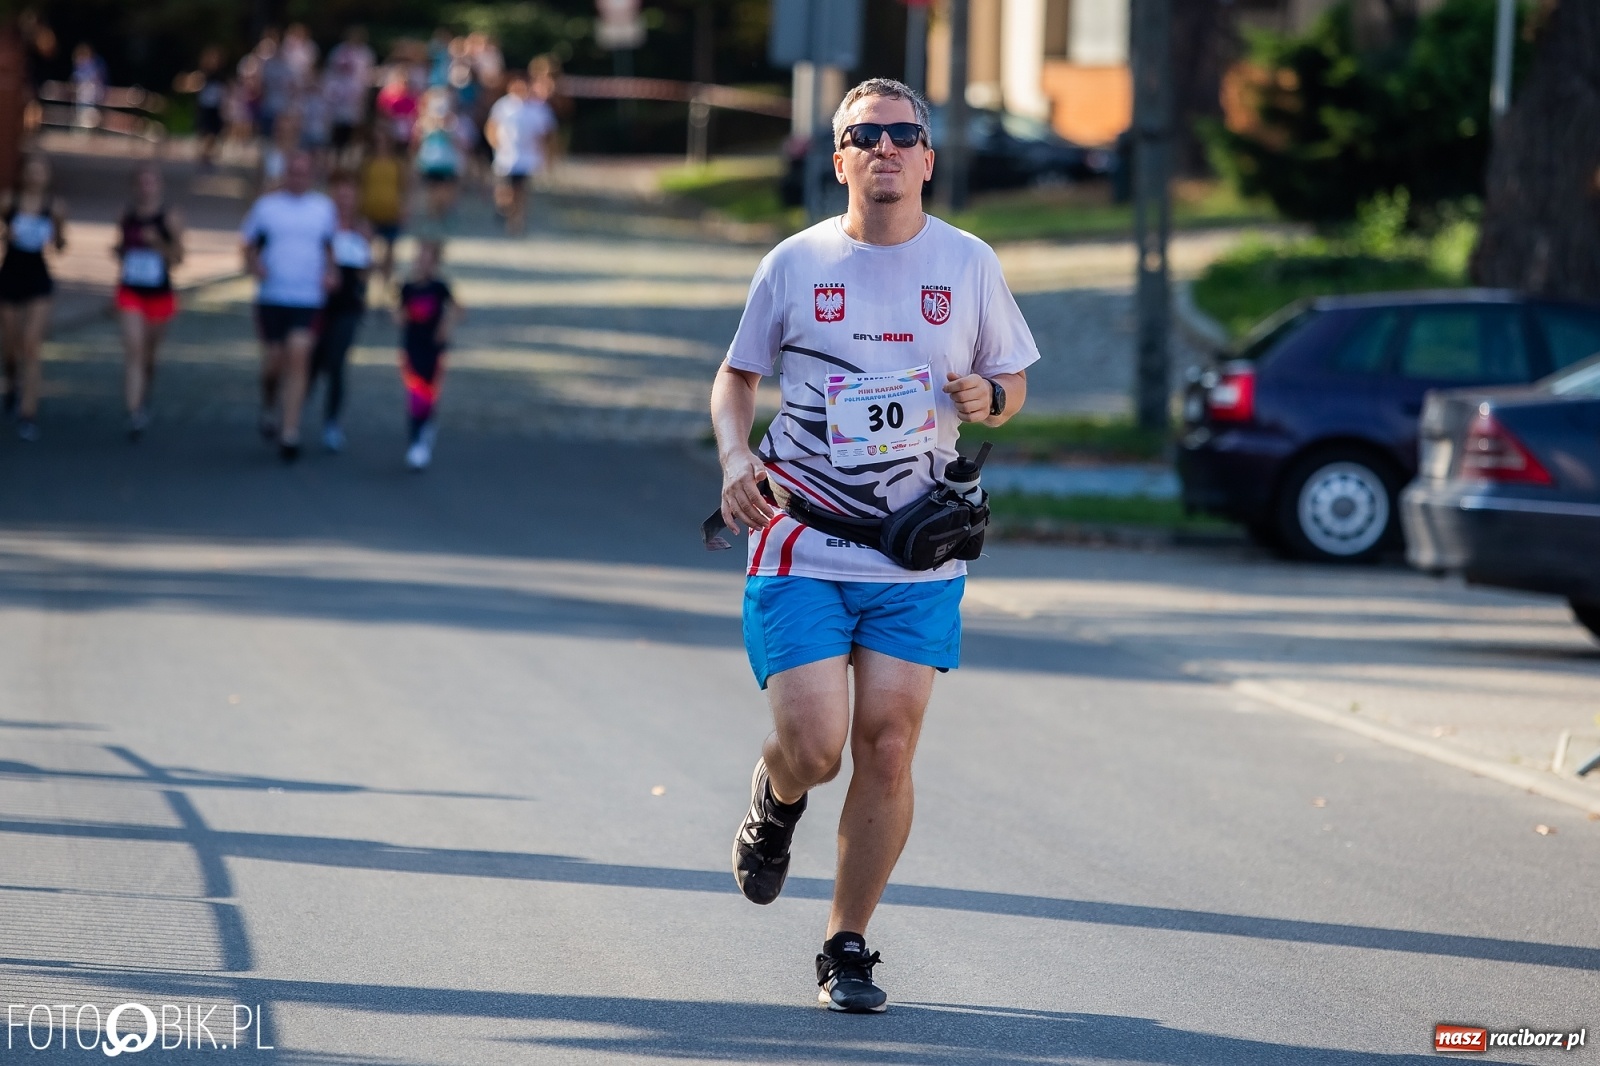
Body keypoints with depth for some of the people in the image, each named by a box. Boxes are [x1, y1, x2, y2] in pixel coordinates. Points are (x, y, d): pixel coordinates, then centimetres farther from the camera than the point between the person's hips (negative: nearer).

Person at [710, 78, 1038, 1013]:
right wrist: (736, 456, -6)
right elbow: (738, 377, 13)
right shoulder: (795, 263, 2)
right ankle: (775, 800, 27)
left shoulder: (968, 265, 4)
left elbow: (1013, 382, 16)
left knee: (887, 751, -3)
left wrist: (986, 396, -8)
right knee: (814, 746, -12)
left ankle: (849, 946, 13)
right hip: (802, 548, -1)